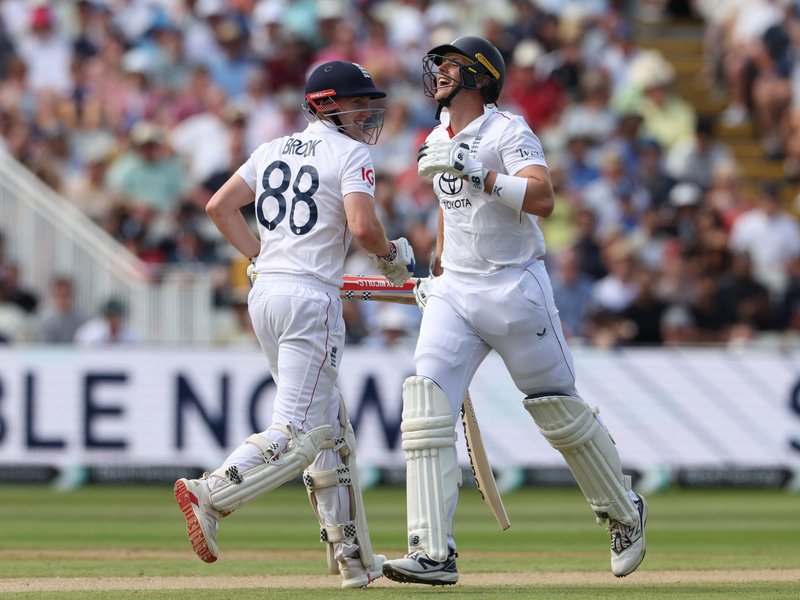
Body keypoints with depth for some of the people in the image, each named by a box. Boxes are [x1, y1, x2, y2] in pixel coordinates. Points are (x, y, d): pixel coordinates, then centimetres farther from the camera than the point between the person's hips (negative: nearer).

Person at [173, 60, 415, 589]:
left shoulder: (275, 150, 16)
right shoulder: (351, 154, -5)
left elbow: (219, 206, 14)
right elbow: (362, 226, -18)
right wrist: (393, 256, 1)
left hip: (265, 290, 8)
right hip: (312, 297, -8)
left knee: (330, 429, 15)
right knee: (297, 434, -11)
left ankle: (351, 555, 17)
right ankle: (211, 496, -30)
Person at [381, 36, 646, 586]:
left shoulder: (507, 132, -12)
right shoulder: (438, 141, 12)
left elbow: (543, 199, -28)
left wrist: (478, 173, -35)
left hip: (515, 288, -6)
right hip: (454, 292, 6)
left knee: (560, 411, 4)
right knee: (426, 404, -13)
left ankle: (625, 513, 29)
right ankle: (433, 555, -18)